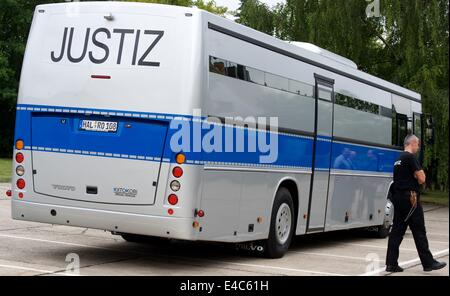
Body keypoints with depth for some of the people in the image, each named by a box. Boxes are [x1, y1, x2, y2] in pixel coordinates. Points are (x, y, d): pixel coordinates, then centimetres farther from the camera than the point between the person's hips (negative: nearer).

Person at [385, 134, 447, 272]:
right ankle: (428, 263, 4)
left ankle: (391, 263, 5)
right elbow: (422, 179, -15)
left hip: (398, 198, 9)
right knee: (419, 231, -2)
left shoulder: (398, 159, 17)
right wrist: (419, 175, 4)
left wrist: (415, 178, 9)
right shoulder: (410, 158, -12)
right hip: (410, 198, -9)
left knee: (397, 230, 7)